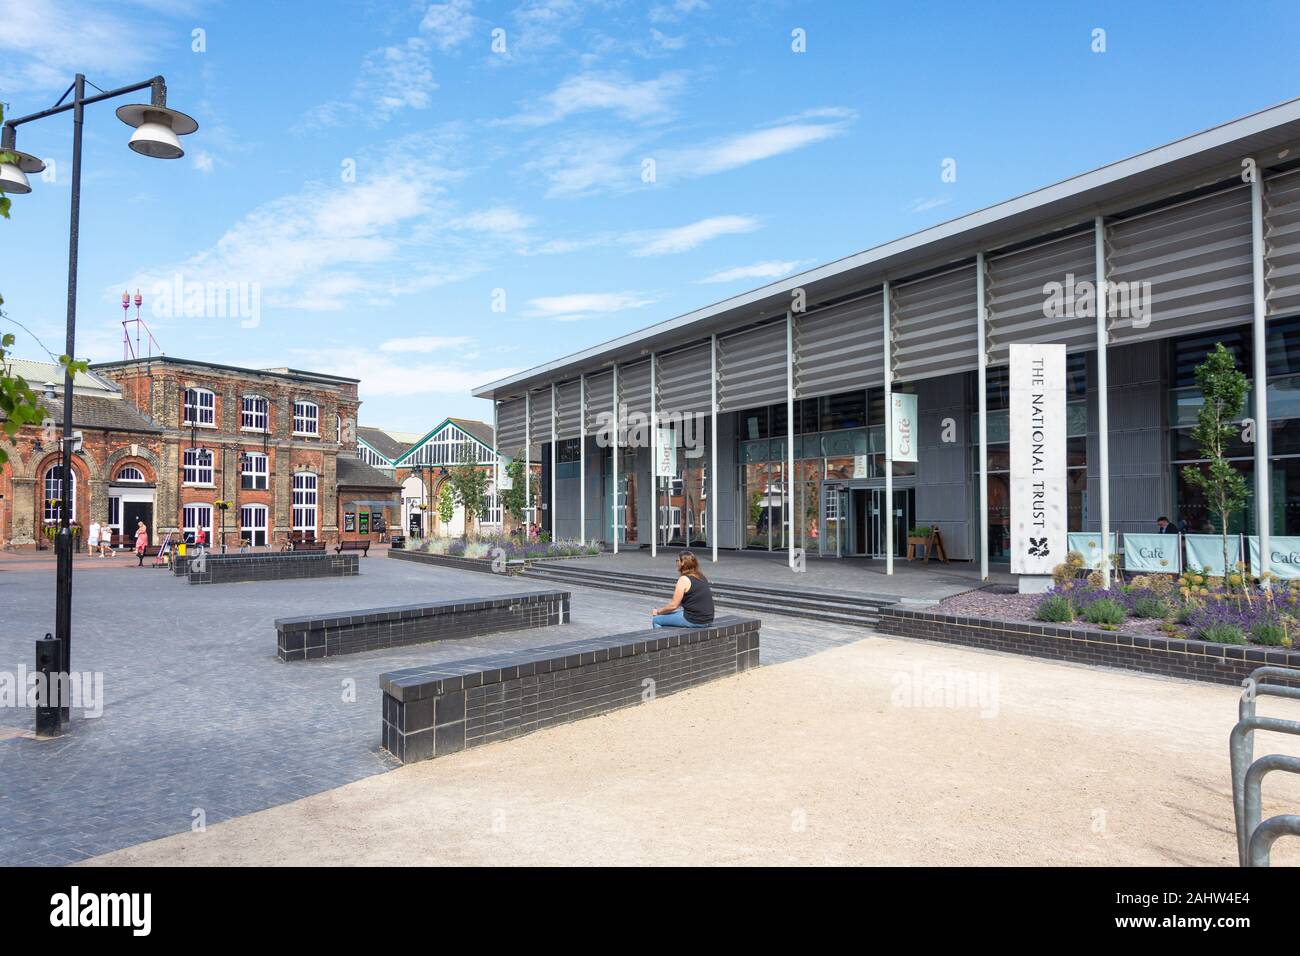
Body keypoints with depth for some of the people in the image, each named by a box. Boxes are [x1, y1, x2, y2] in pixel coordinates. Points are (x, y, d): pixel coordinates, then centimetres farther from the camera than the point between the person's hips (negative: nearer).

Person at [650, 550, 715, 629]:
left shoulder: (684, 579, -13)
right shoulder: (702, 577, 10)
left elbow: (673, 605, -13)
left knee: (655, 619, 3)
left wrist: (658, 611, 4)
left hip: (693, 621, -8)